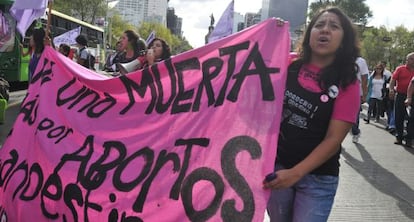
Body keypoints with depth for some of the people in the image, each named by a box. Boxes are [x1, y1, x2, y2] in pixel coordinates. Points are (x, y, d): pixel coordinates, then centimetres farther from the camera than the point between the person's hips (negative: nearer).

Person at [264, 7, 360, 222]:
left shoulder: (348, 84, -8)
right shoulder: (288, 65, -2)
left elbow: (333, 139, -12)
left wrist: (296, 173, -23)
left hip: (317, 178, -2)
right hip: (275, 165, 3)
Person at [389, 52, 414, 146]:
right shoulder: (400, 69, 2)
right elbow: (393, 80, -6)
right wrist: (391, 90, -22)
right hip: (400, 96, -1)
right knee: (399, 118, 5)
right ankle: (398, 137, 16)